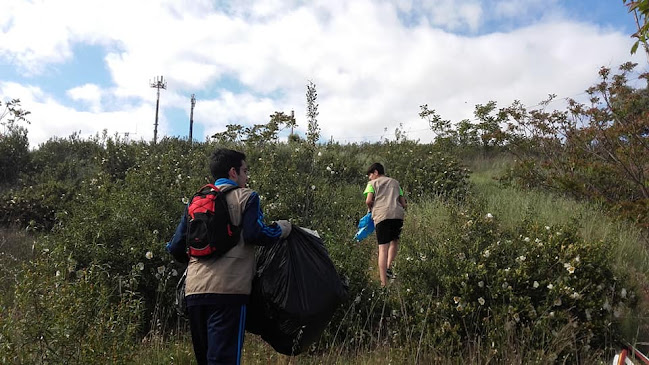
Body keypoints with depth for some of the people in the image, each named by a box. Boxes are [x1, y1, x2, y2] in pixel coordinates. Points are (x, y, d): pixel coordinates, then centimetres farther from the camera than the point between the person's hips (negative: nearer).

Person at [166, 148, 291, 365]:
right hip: (228, 288, -6)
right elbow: (255, 234, -14)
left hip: (194, 289, 6)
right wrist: (281, 229, 4)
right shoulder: (246, 197, 1)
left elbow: (176, 247, 14)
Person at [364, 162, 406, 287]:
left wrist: (371, 209, 16)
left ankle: (384, 283, -8)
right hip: (398, 214, 3)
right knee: (395, 241, 25)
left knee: (383, 248, -5)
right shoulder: (395, 182, 27)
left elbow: (368, 201, -2)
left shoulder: (372, 183, 15)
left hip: (382, 216, -3)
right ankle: (388, 267, 6)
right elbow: (404, 204, 18)